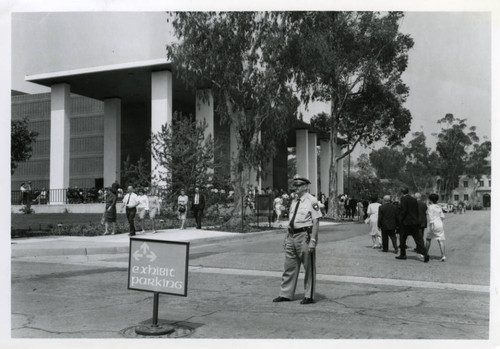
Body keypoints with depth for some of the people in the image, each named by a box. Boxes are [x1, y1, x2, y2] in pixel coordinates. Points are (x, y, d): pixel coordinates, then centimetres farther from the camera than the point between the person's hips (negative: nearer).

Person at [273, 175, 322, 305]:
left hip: (305, 236, -7)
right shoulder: (294, 202, 15)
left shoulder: (312, 201, -8)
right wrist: (287, 237, 16)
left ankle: (309, 296, 14)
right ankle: (286, 294, 21)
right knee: (289, 266, 12)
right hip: (292, 236, 7)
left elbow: (316, 222, -12)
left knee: (309, 268, 4)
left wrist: (313, 240, -18)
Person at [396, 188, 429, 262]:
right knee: (418, 239, 4)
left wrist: (400, 220, -9)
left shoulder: (403, 199, -8)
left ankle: (402, 254, 16)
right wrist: (416, 219, 16)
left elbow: (404, 210, -17)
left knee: (402, 239, 9)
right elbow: (417, 212, 12)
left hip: (406, 222, -6)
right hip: (415, 222, 6)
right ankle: (425, 254, -7)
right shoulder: (414, 199, 12)